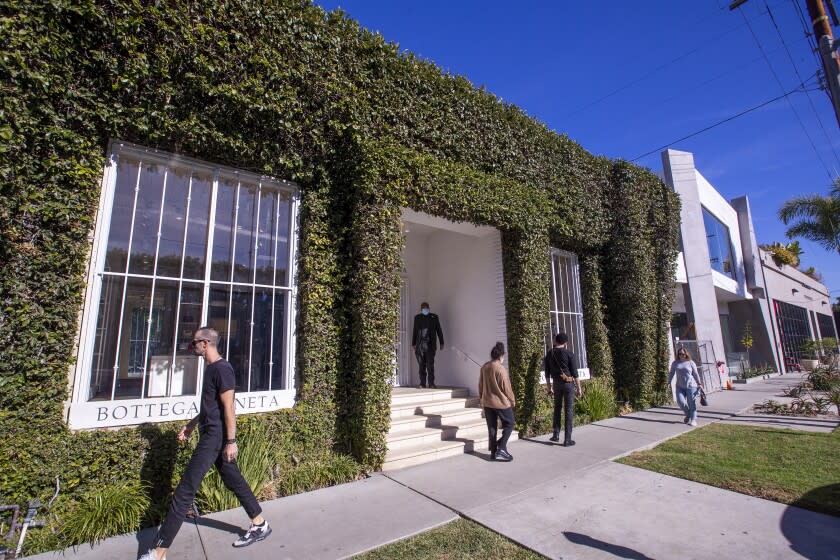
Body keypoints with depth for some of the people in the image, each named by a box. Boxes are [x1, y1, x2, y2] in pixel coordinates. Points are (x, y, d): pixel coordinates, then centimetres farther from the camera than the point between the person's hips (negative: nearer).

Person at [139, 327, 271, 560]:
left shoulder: (221, 368, -18)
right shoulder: (211, 368, 13)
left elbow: (228, 406, -20)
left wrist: (231, 440, -20)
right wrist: (192, 424, 25)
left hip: (215, 436, -10)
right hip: (211, 434, 10)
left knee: (186, 489, -2)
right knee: (233, 479, 15)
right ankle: (260, 525, 26)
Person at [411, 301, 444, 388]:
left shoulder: (434, 317, 5)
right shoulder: (417, 317, 9)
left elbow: (439, 330, 8)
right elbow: (414, 331, 13)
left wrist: (441, 343, 6)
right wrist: (413, 344, 12)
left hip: (430, 345, -1)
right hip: (420, 345, 1)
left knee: (430, 365, -4)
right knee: (422, 365, 6)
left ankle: (431, 383, 3)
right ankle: (422, 384, 12)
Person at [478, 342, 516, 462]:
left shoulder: (484, 367, 1)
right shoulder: (500, 369, -18)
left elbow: (480, 385, 9)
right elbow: (506, 387, -13)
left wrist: (481, 398, 20)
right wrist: (512, 400, 2)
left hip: (487, 402, 6)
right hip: (501, 402, -6)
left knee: (491, 427, 13)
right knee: (509, 424, 11)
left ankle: (493, 452, 17)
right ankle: (501, 448, 2)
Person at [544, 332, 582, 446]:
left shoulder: (549, 354, 4)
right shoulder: (569, 353, -7)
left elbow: (547, 373, 7)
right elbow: (574, 373, -9)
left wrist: (549, 388, 15)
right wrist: (579, 388, -2)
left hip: (556, 383, 3)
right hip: (568, 383, -3)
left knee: (557, 408, 17)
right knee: (569, 411, 2)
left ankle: (556, 434, 18)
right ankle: (567, 439, 4)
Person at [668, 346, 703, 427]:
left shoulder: (691, 362, 1)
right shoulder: (675, 363, 7)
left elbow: (696, 374, 6)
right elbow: (671, 373, 11)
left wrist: (699, 383, 6)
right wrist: (669, 382, 4)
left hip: (691, 386, -2)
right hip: (680, 387, 2)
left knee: (691, 403, 1)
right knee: (680, 401, -9)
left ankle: (693, 419, 12)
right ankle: (688, 414, 17)